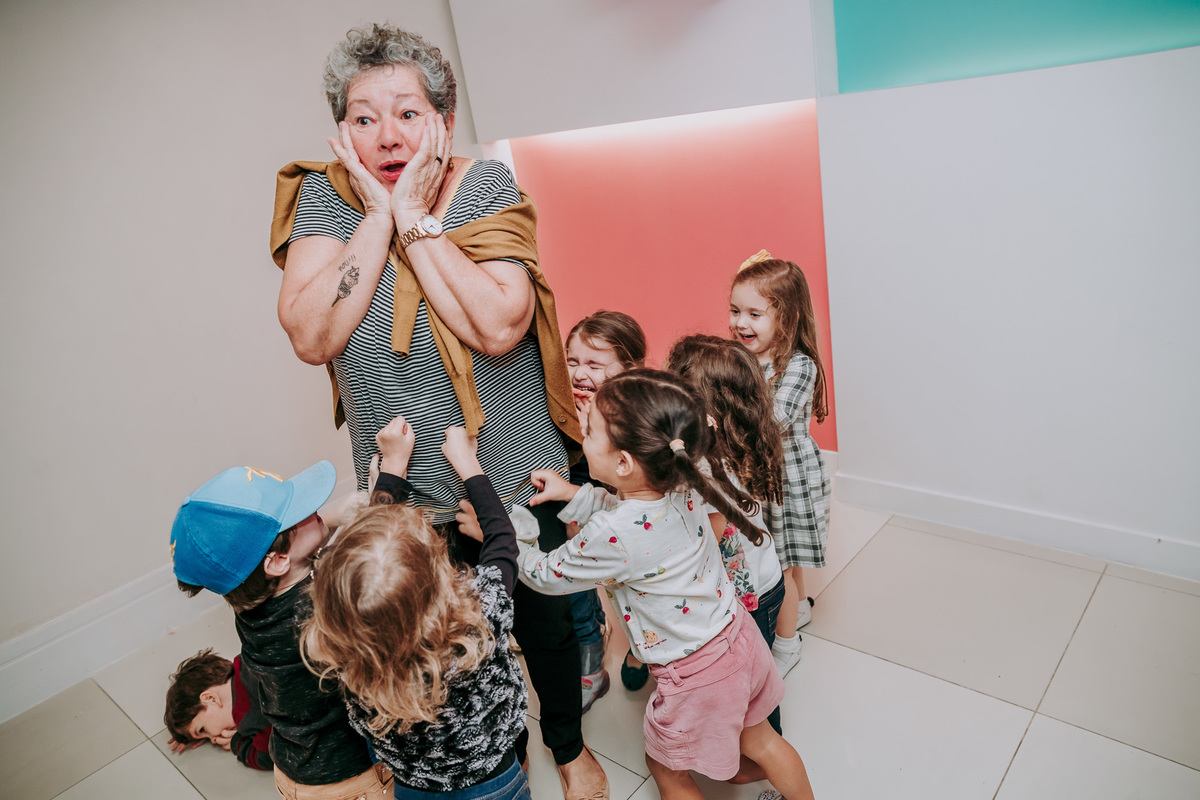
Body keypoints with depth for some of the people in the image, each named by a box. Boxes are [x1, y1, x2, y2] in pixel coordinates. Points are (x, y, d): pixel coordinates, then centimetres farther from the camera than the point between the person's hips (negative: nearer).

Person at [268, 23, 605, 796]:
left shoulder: (488, 187, -12)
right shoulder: (324, 197, -6)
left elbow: (499, 326, -27)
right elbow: (313, 336, -21)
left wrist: (417, 217, -24)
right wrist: (379, 216, -22)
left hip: (515, 477, -1)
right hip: (406, 491, 2)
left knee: (543, 619, 18)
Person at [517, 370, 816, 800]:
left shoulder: (609, 537, -33)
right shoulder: (680, 487, -13)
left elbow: (546, 575, -13)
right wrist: (573, 494, 2)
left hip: (696, 678, -7)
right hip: (739, 640, 7)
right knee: (758, 739, 32)